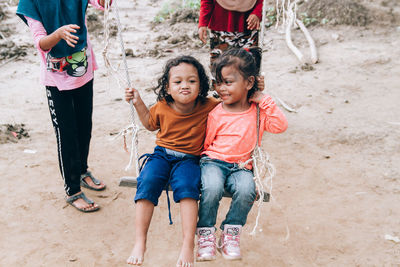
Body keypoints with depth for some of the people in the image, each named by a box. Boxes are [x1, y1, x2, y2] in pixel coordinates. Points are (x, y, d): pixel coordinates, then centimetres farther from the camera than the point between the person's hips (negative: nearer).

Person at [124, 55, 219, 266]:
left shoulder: (208, 107, -6)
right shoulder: (162, 107, -1)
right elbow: (150, 124, 21)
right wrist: (138, 103, 9)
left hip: (189, 159, -2)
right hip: (162, 154, 2)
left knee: (186, 186, -33)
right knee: (147, 182, -26)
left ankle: (188, 245, -27)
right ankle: (139, 242, -19)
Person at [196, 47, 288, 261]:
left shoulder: (258, 111, 8)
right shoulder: (215, 114, 4)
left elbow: (280, 126, -5)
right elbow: (205, 143, 10)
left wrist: (265, 101, -6)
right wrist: (207, 160, -5)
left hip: (241, 166, 1)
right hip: (213, 161, -1)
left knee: (246, 190, -31)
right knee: (212, 188, -33)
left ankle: (230, 233, -10)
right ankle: (205, 234, -12)